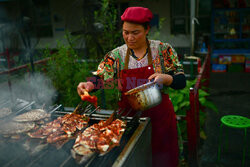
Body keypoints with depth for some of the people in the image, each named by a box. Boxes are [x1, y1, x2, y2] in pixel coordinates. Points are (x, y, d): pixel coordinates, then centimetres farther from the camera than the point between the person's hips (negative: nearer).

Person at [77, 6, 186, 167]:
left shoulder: (163, 50, -5)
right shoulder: (116, 55, 0)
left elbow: (181, 81, -4)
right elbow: (99, 78, 0)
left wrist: (164, 78, -24)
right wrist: (89, 84, -22)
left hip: (159, 117, -1)